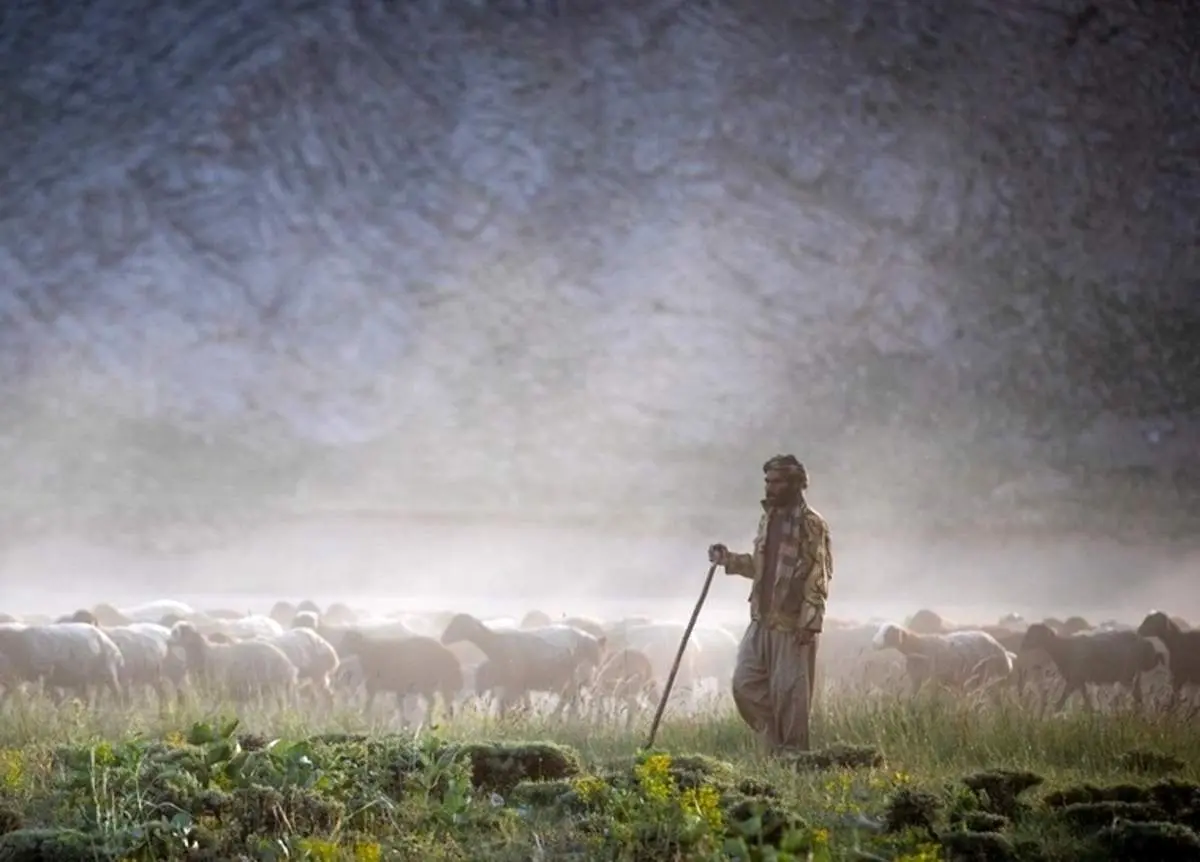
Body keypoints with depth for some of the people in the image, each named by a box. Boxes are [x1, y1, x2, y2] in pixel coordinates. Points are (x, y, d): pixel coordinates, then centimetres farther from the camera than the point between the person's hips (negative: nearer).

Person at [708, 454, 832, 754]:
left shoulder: (811, 524, -12)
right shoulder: (768, 519, 13)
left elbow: (818, 577, -16)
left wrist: (809, 623, -20)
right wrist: (729, 560, 10)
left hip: (793, 625, -8)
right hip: (761, 620, 8)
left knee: (789, 693, -3)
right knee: (746, 684, 6)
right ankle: (775, 742, 19)